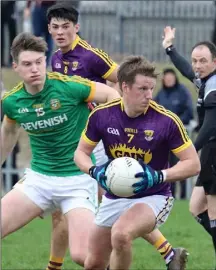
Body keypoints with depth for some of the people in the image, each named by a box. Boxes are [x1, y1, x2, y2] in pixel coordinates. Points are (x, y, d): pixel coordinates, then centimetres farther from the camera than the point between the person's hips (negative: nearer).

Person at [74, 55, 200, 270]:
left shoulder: (166, 120, -19)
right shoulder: (101, 115, -11)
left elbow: (193, 164, -13)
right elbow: (81, 153, 2)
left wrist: (159, 176, -28)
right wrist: (95, 171, -20)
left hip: (152, 197, -4)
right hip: (114, 198, 4)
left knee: (121, 234, -34)